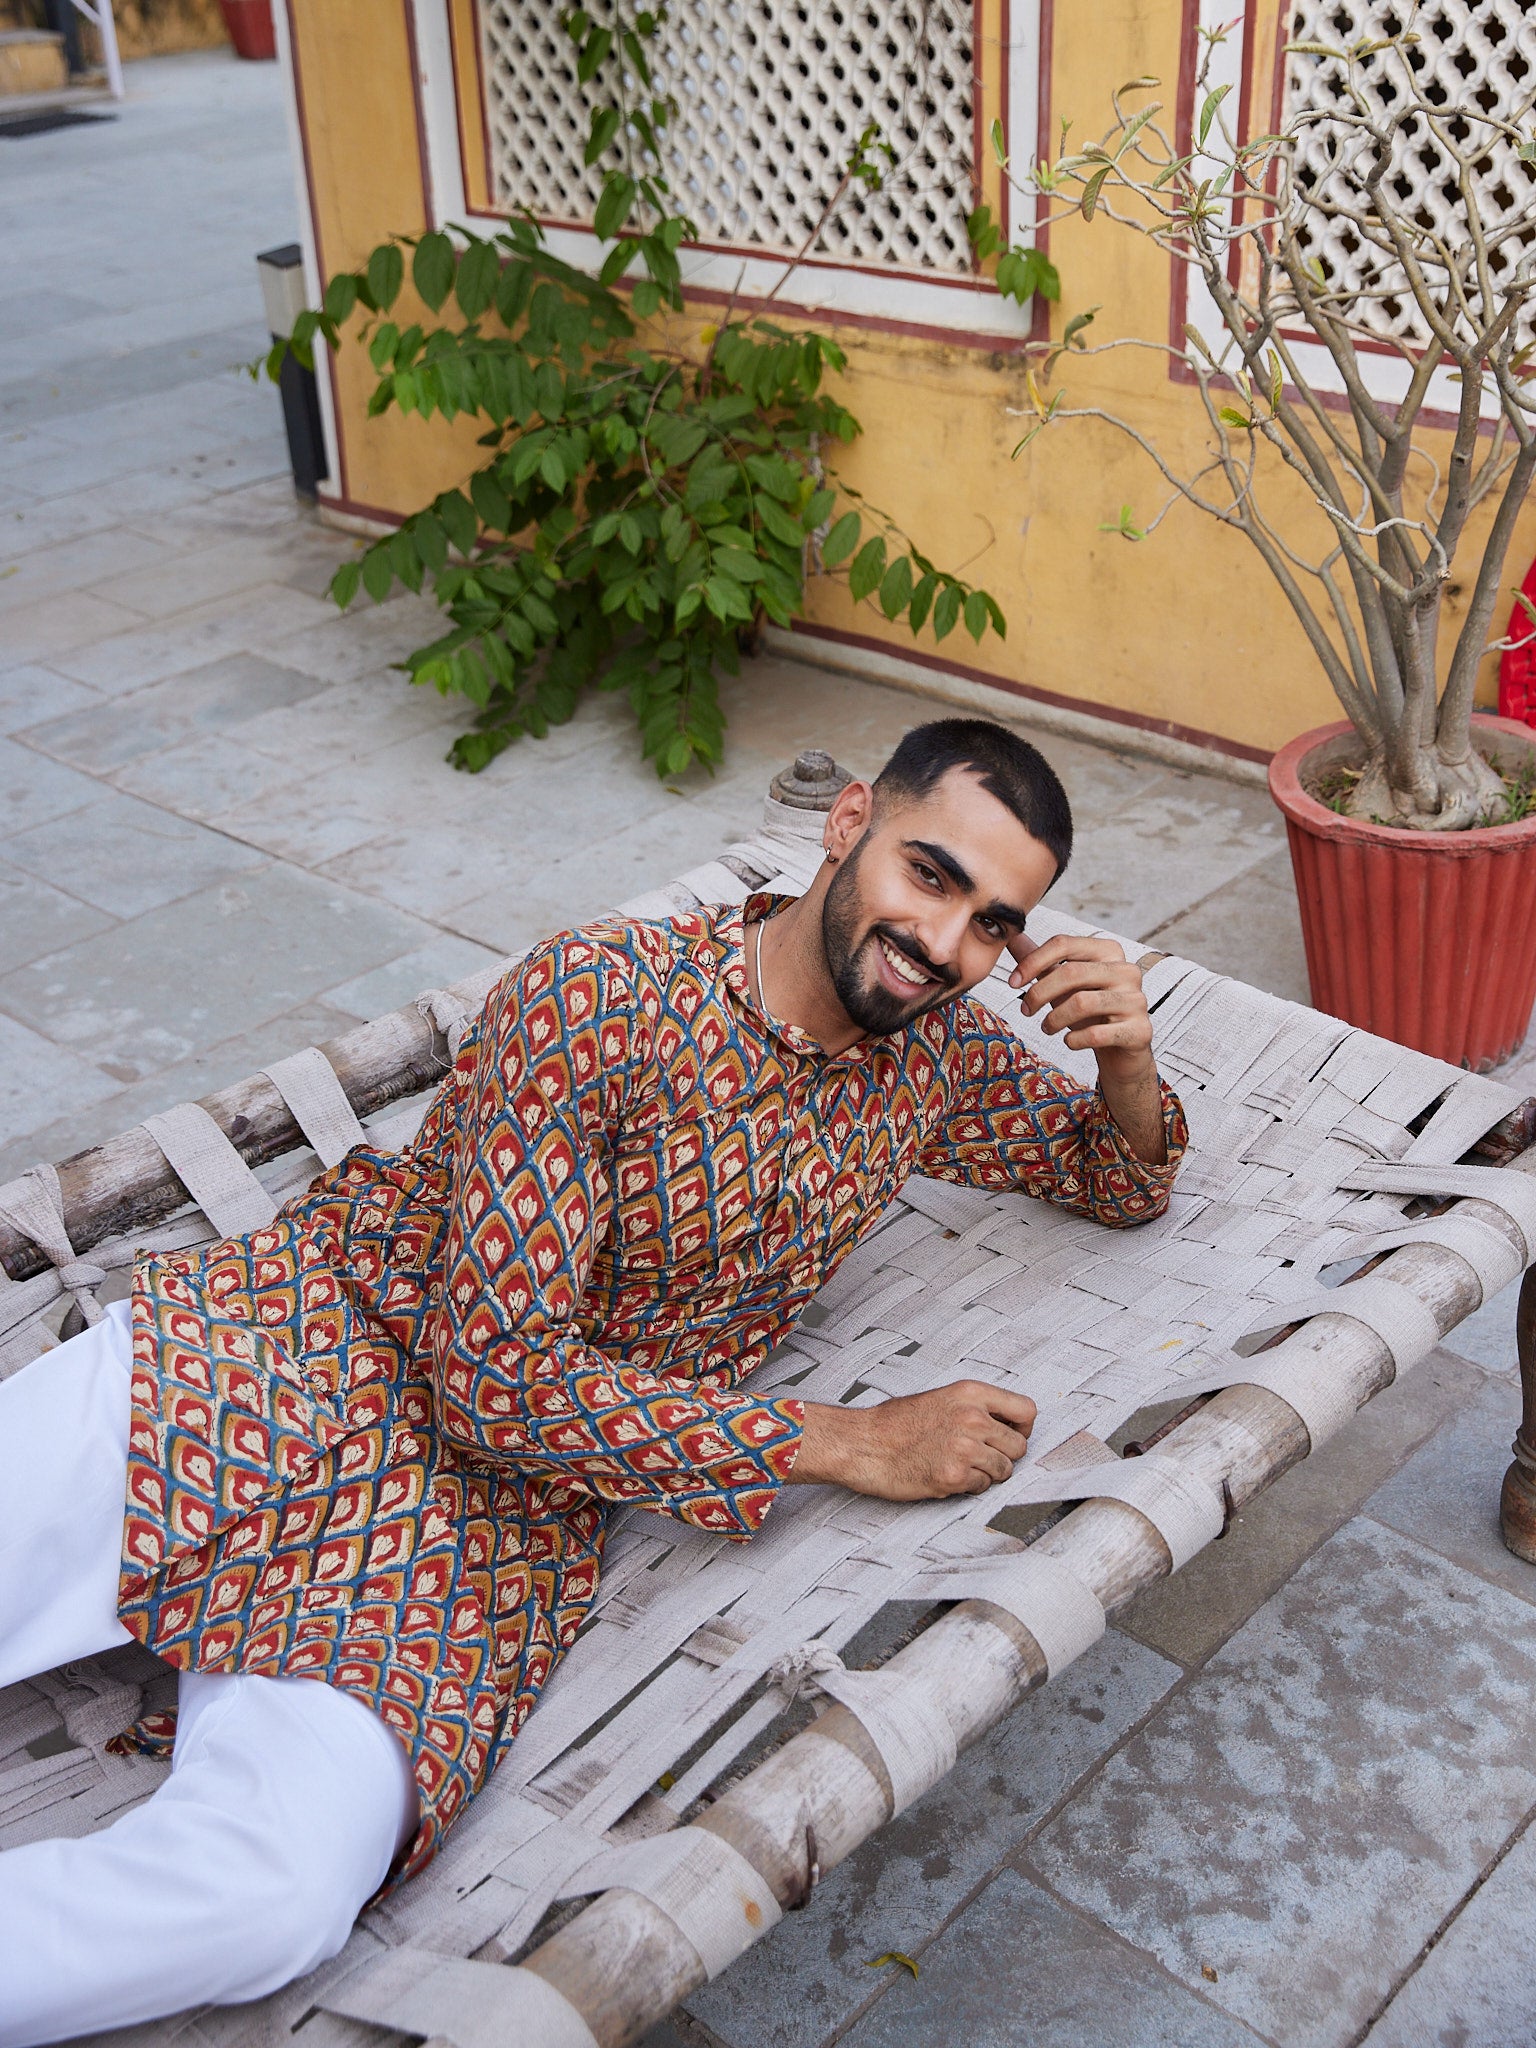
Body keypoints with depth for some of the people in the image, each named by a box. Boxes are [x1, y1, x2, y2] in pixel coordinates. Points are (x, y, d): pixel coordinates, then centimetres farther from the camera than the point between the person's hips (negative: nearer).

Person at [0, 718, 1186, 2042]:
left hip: (501, 1504, 3)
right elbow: (501, 1370, -17)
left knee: (281, 1894, -26)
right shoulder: (598, 1000, -15)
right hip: (289, 1353, -2)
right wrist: (849, 1446, -16)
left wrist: (1129, 1056, -6)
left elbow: (1124, 1185, 20)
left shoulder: (934, 1051, 4)